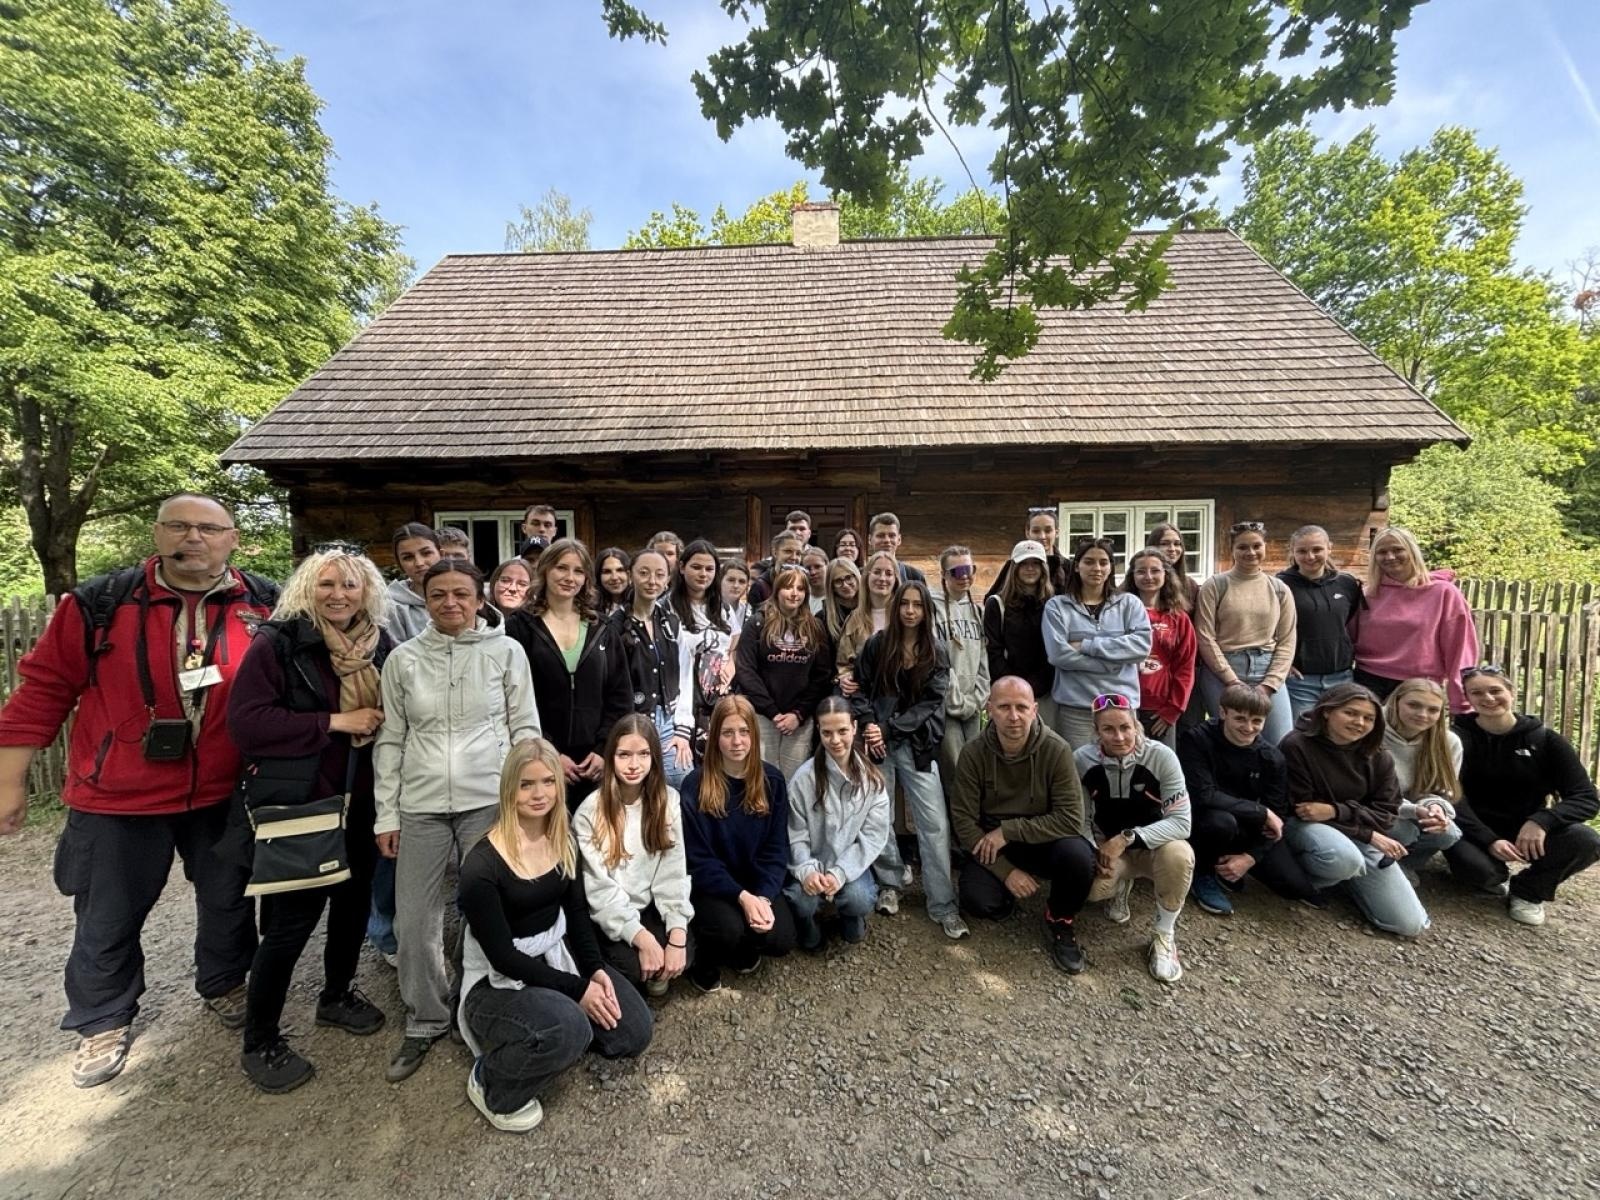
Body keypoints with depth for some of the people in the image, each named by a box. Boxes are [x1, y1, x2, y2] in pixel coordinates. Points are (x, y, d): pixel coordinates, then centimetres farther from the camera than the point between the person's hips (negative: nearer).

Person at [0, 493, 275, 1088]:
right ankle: (103, 1021, 41)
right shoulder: (100, 603, -9)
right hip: (117, 798, 0)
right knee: (108, 919, 16)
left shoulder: (266, 604, -7)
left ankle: (224, 984, 45)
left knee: (227, 901, 19)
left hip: (224, 794, 1)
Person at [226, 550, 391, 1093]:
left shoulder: (379, 645, 4)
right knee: (292, 919, 1)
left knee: (354, 899, 17)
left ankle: (337, 995, 41)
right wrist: (335, 722, -20)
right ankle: (259, 1042, 24)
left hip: (359, 803, 6)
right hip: (295, 807, -6)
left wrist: (380, 723, -4)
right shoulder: (276, 642, -12)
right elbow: (245, 721, -19)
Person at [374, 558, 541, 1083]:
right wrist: (386, 813, 6)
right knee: (414, 922, 9)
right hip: (420, 807, 2)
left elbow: (525, 728, 1)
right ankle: (425, 1021, 33)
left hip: (490, 802, -2)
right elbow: (390, 740, 8)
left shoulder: (506, 651, -2)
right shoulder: (403, 659, 4)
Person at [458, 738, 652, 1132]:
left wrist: (595, 969, -12)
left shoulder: (563, 842, -4)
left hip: (557, 959, 6)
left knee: (635, 1032, -6)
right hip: (497, 982, -5)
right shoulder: (482, 866, -23)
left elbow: (576, 911, 3)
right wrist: (577, 988, -20)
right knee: (568, 1028, -32)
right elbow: (502, 956, -20)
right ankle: (490, 1084, -2)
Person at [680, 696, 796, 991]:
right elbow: (699, 859, -14)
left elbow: (777, 848, -3)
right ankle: (705, 959, 6)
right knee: (729, 929, -30)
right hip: (711, 885, -3)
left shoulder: (771, 780, -5)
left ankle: (745, 948, 17)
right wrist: (742, 896, -24)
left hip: (759, 883, 3)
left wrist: (764, 895, -18)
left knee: (781, 940, -18)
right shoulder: (695, 785, -15)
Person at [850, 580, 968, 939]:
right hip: (878, 741, 1)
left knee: (935, 824, -3)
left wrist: (888, 729, -13)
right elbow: (859, 688, 5)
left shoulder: (937, 652, 3)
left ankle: (943, 906, 6)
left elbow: (931, 703, -4)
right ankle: (890, 884, 26)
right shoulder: (877, 644, 4)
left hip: (917, 744, 0)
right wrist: (868, 724, -12)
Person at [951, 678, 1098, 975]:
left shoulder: (1056, 750, -18)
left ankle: (1060, 922, 1)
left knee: (1077, 855, -32)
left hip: (1046, 840, 0)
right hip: (992, 845, 1)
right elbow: (963, 820, -13)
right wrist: (1006, 871, -19)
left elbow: (1071, 819, -20)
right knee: (978, 900, -25)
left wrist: (1009, 831, -23)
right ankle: (1007, 888, 14)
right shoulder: (973, 753, -14)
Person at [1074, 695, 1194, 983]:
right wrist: (1092, 852, -23)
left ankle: (1164, 936, -8)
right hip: (1107, 846, 1)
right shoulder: (1082, 759, -15)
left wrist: (1128, 837, -33)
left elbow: (1181, 822, -23)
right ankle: (1122, 884, 12)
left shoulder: (1161, 756, -20)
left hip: (1155, 845, -1)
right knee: (1090, 885, -30)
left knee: (1179, 854, -35)